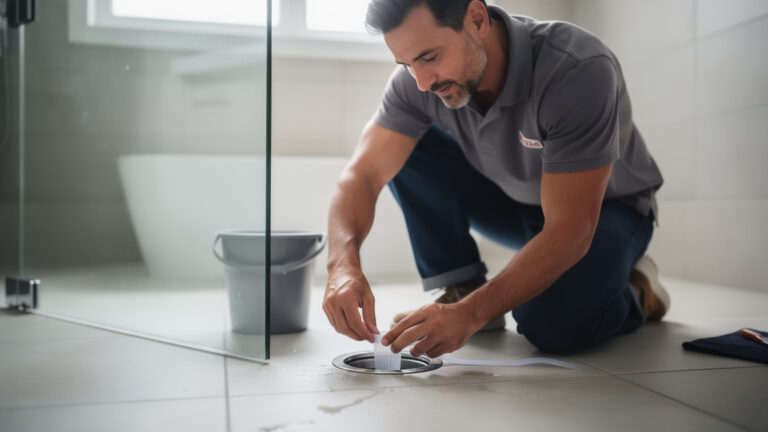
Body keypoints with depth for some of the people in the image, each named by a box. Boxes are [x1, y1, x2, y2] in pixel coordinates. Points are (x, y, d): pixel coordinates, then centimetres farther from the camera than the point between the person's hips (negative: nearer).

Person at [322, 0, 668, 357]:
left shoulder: (579, 71, -35)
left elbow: (570, 233, -38)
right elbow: (363, 173, -23)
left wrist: (471, 314, -46)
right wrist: (343, 264, -42)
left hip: (606, 207, -4)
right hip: (514, 201, 5)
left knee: (552, 324, -33)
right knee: (404, 147, -17)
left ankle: (636, 290, 2)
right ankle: (460, 291, -7)